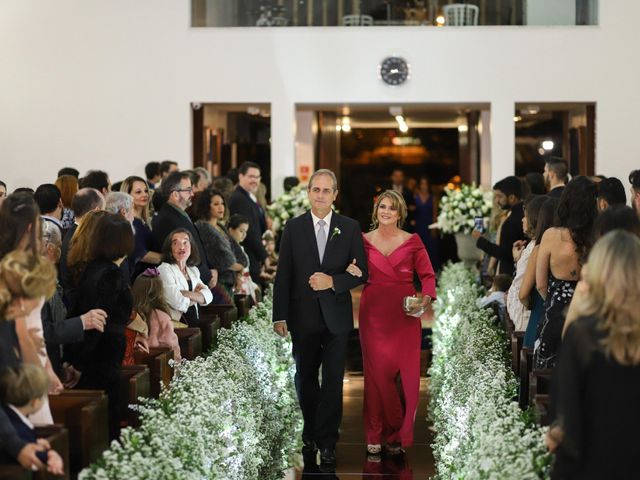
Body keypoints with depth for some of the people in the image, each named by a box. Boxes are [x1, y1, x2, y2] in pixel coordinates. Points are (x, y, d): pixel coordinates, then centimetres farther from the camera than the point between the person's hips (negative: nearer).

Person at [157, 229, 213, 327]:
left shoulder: (193, 270, 18)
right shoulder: (164, 269, -5)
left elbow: (208, 296, 4)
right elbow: (178, 302, -17)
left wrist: (186, 294, -12)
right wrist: (197, 295, 1)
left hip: (195, 323, 7)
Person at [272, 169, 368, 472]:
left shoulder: (350, 227, 1)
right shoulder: (293, 227, 1)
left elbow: (362, 273, 1)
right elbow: (283, 274, 0)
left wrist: (333, 281, -17)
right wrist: (280, 316, -4)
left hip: (336, 317, -1)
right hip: (303, 316, 1)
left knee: (333, 382, 0)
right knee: (305, 379, 12)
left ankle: (326, 443, 5)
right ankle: (311, 434, 27)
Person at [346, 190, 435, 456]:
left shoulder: (412, 241, 5)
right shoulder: (364, 241, 7)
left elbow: (427, 275, 5)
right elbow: (359, 273, 12)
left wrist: (427, 297, -13)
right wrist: (351, 271, -11)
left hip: (405, 314, 0)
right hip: (374, 312, 0)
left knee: (406, 373, -4)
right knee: (377, 372, -3)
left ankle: (398, 434, 9)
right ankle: (376, 434, 8)